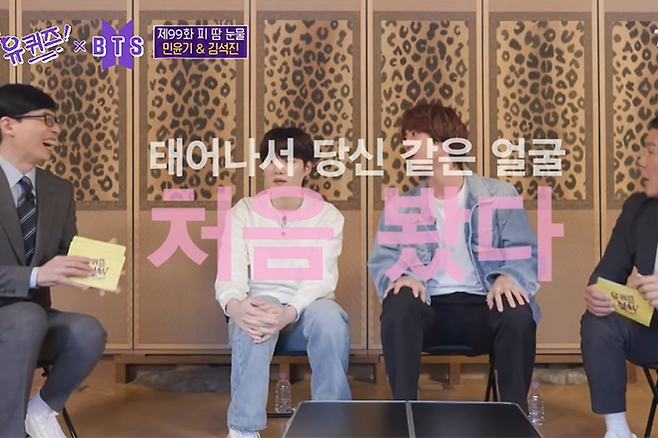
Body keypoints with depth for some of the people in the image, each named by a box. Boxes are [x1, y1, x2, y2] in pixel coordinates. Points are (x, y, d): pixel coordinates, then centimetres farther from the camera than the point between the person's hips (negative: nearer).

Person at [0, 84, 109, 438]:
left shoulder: (60, 190, 6)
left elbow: (67, 253, 10)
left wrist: (90, 266, -13)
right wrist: (36, 275, -33)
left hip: (31, 317, 4)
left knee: (88, 331, -27)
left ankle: (43, 408, 1)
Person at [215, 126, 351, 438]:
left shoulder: (327, 216, -1)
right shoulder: (243, 213, 1)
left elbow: (323, 278, -15)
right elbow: (230, 275, -10)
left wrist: (289, 312, -36)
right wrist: (235, 305, -36)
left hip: (306, 311, 0)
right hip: (259, 309, 0)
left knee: (329, 316, -34)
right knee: (251, 319, -35)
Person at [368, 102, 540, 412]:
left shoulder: (499, 195, 8)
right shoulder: (399, 206, 13)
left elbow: (525, 252, 1)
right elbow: (382, 260, 6)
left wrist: (508, 277, -22)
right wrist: (401, 276, -19)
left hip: (483, 305, -1)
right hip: (429, 307, 1)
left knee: (518, 313, -33)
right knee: (398, 307, -32)